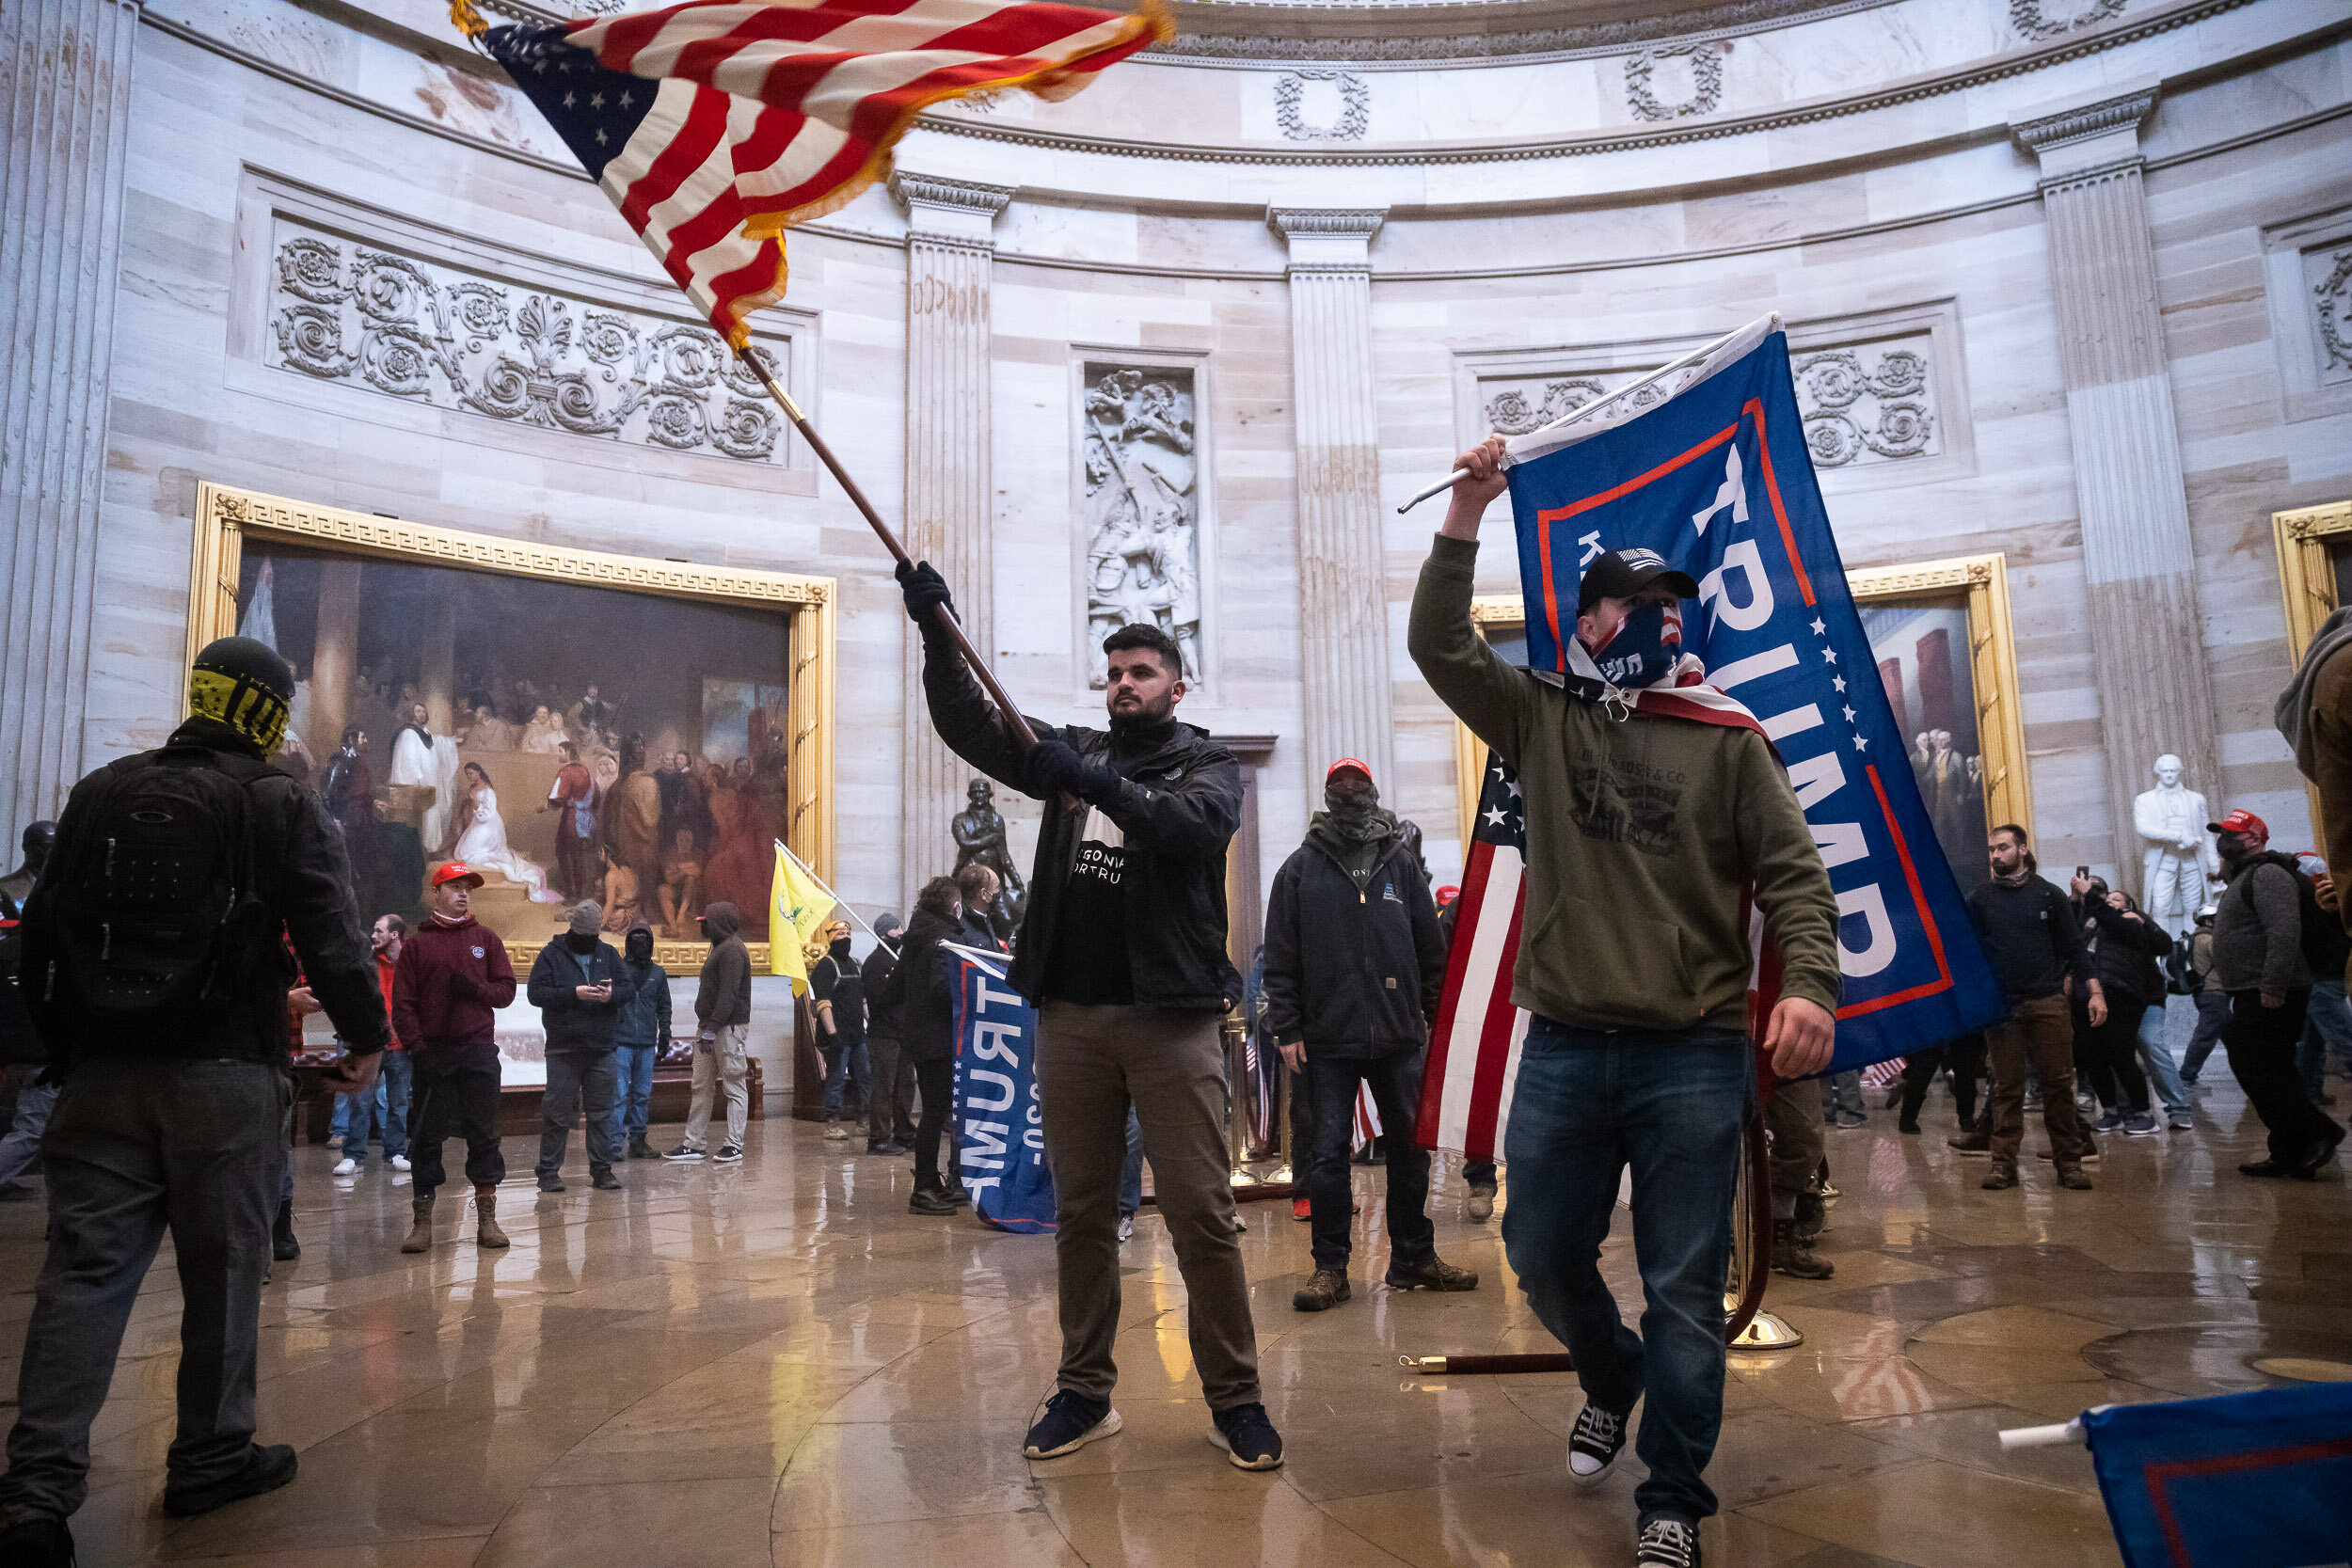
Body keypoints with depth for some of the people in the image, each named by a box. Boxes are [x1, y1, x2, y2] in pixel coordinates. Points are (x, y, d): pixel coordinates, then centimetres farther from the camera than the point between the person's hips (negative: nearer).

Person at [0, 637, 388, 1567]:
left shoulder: (100, 794, 12)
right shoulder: (284, 808, -5)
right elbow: (332, 940, -10)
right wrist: (367, 1039, 4)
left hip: (102, 1074, 5)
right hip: (225, 1079, -4)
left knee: (84, 1271, 5)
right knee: (222, 1271, 6)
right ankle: (211, 1460, 17)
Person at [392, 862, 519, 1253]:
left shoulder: (486, 938, 11)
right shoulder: (416, 943, 7)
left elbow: (506, 989, 8)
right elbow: (402, 1003, 2)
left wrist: (475, 988, -11)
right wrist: (416, 1045, -8)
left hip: (479, 1051, 1)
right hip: (432, 1054, -1)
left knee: (484, 1135, 2)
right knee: (425, 1137, 2)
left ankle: (487, 1218, 8)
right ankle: (422, 1222, 10)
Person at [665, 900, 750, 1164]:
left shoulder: (732, 950, -13)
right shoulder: (721, 948, 19)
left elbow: (728, 995, -21)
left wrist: (711, 1030, -22)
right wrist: (705, 1028, 15)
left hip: (729, 1027, -10)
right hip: (710, 1026, 10)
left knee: (734, 1087, -3)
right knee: (701, 1087, 11)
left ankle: (734, 1145, 1)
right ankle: (694, 1144, 15)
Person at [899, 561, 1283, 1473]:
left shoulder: (1208, 765, 5)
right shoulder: (1076, 751, 15)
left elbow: (1193, 823, -17)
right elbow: (970, 728, 6)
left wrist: (1095, 783, -28)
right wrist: (937, 634, -7)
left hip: (1171, 1015, -3)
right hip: (1071, 1013, 4)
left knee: (1201, 1215, -3)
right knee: (1081, 1212, 10)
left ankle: (1234, 1399, 10)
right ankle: (1085, 1392, 22)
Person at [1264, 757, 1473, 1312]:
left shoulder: (1401, 862, 11)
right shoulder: (1300, 868, 5)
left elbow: (1432, 949, 12)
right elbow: (1281, 959, 2)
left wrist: (1436, 1017, 7)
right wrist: (1286, 1028, -4)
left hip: (1399, 1036, 2)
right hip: (1328, 1040, -2)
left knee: (1410, 1146, 9)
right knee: (1329, 1152, 1)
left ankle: (1413, 1257, 23)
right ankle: (1330, 1267, 11)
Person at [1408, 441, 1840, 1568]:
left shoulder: (1726, 739, 4)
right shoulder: (1541, 722, 8)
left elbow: (1793, 874, 0)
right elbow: (1438, 645, -1)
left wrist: (1808, 980, -16)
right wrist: (1467, 514, -7)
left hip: (1695, 1056, -2)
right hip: (1563, 1050, 2)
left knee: (1684, 1292, 4)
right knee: (1542, 1252, 12)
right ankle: (1612, 1380, 43)